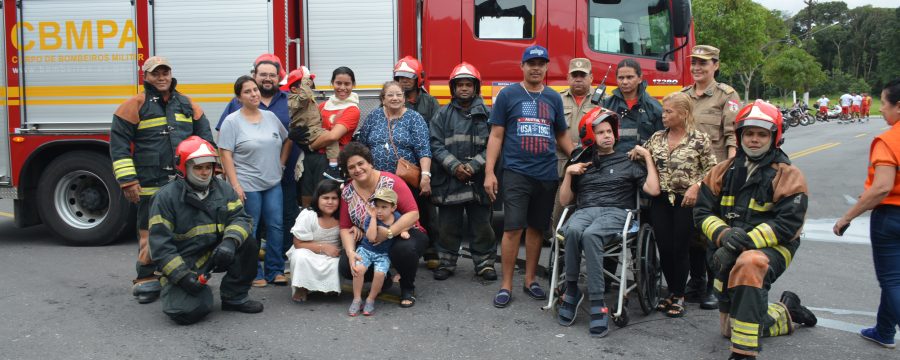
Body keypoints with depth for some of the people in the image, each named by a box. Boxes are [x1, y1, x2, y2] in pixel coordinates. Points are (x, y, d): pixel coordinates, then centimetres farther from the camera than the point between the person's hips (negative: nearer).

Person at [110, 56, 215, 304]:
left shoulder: (187, 105, 13)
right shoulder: (135, 105, 0)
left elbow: (204, 137, 18)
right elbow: (119, 144, -4)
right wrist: (128, 181, -11)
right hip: (152, 185, -4)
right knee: (151, 234, 0)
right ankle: (146, 281, 15)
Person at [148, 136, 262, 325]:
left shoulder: (222, 189, 1)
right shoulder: (166, 197, -12)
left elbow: (240, 218, -8)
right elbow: (160, 244, -15)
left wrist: (230, 241, -31)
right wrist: (182, 275, -22)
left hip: (215, 255, 5)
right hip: (182, 264, -4)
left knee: (247, 243, -20)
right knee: (190, 311, -25)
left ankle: (234, 297, -2)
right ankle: (173, 291, 12)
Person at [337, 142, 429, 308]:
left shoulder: (390, 181, -16)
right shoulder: (347, 192, -2)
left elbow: (413, 213, -21)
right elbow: (345, 228, 0)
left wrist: (388, 233, -32)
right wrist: (350, 252, -19)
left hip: (403, 233, -4)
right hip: (369, 243, 4)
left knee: (404, 249, -38)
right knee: (345, 266, -19)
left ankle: (407, 288, -4)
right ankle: (383, 280, 12)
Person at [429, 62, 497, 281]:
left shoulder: (486, 114, 5)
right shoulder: (443, 114, 8)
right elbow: (436, 144, -1)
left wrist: (474, 165, -14)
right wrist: (454, 166, -13)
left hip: (478, 180, 0)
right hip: (449, 179, 1)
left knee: (482, 225, 6)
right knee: (448, 225, 8)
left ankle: (484, 263, 18)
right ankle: (446, 262, 21)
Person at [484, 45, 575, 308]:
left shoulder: (554, 98, 11)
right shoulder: (508, 95, 2)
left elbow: (562, 136, 20)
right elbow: (496, 135, 1)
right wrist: (489, 172, -6)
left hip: (547, 175, 4)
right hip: (516, 173, -3)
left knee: (536, 228, 11)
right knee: (513, 227, -7)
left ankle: (530, 279, 23)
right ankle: (506, 285, 2)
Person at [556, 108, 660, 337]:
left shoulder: (628, 162, 19)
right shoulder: (581, 163, 26)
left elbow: (654, 190, 6)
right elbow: (564, 200, 23)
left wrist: (647, 156, 10)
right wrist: (568, 173, 10)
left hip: (615, 213, -2)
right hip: (585, 211, 2)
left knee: (590, 235, -39)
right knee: (573, 230, -38)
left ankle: (598, 304, -38)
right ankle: (571, 291, -22)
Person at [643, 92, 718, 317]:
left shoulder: (699, 139, -4)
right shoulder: (657, 138, 9)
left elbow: (711, 170, -3)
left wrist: (696, 186, -16)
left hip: (686, 201, -4)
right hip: (661, 201, 4)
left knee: (680, 249, -1)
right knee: (664, 248, 4)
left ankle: (679, 297, 15)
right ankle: (672, 292, 22)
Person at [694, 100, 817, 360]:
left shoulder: (788, 175, -7)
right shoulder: (724, 171, 5)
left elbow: (787, 224, -17)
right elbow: (702, 212, -1)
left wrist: (745, 241, -28)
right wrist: (724, 235, -22)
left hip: (772, 248, -5)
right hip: (730, 252, 5)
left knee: (748, 264, -43)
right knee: (730, 329, 14)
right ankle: (786, 312, 44)